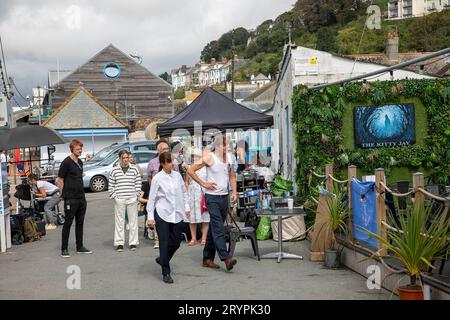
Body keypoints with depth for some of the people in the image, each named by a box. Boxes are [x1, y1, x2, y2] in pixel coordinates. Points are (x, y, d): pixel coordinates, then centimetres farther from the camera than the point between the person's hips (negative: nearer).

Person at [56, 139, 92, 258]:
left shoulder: (80, 162, 13)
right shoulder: (66, 163, -10)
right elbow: (59, 181, -9)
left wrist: (81, 192, 15)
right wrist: (64, 194, -5)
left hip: (81, 198, 7)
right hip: (70, 199, -7)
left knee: (80, 223, 12)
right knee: (68, 223, -1)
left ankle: (80, 247, 21)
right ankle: (64, 249, 5)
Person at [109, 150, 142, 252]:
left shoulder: (134, 170, 5)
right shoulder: (114, 170, 4)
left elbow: (138, 183, 9)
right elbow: (110, 185, 7)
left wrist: (137, 195, 1)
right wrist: (113, 196, -1)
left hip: (132, 199, 1)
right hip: (119, 199, -1)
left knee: (133, 220, 4)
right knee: (119, 221, 3)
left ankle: (133, 242, 12)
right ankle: (119, 243, 9)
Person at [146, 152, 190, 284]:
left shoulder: (177, 175, 4)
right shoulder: (157, 178, -8)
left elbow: (184, 192, 15)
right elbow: (151, 198, -5)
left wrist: (186, 207, 11)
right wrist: (150, 217, -6)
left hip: (177, 214, 5)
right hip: (162, 214, -4)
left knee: (176, 243, 10)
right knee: (164, 243, -2)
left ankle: (162, 259, 37)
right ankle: (166, 273, 8)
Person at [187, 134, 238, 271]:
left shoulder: (228, 158, 10)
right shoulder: (209, 158, -9)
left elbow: (232, 176, 21)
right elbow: (190, 170, -11)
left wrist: (234, 191, 6)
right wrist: (204, 184, -11)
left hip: (224, 197, 7)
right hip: (212, 197, -7)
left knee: (214, 228, 11)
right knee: (218, 228, -13)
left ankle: (208, 258, 17)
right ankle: (226, 258, -21)